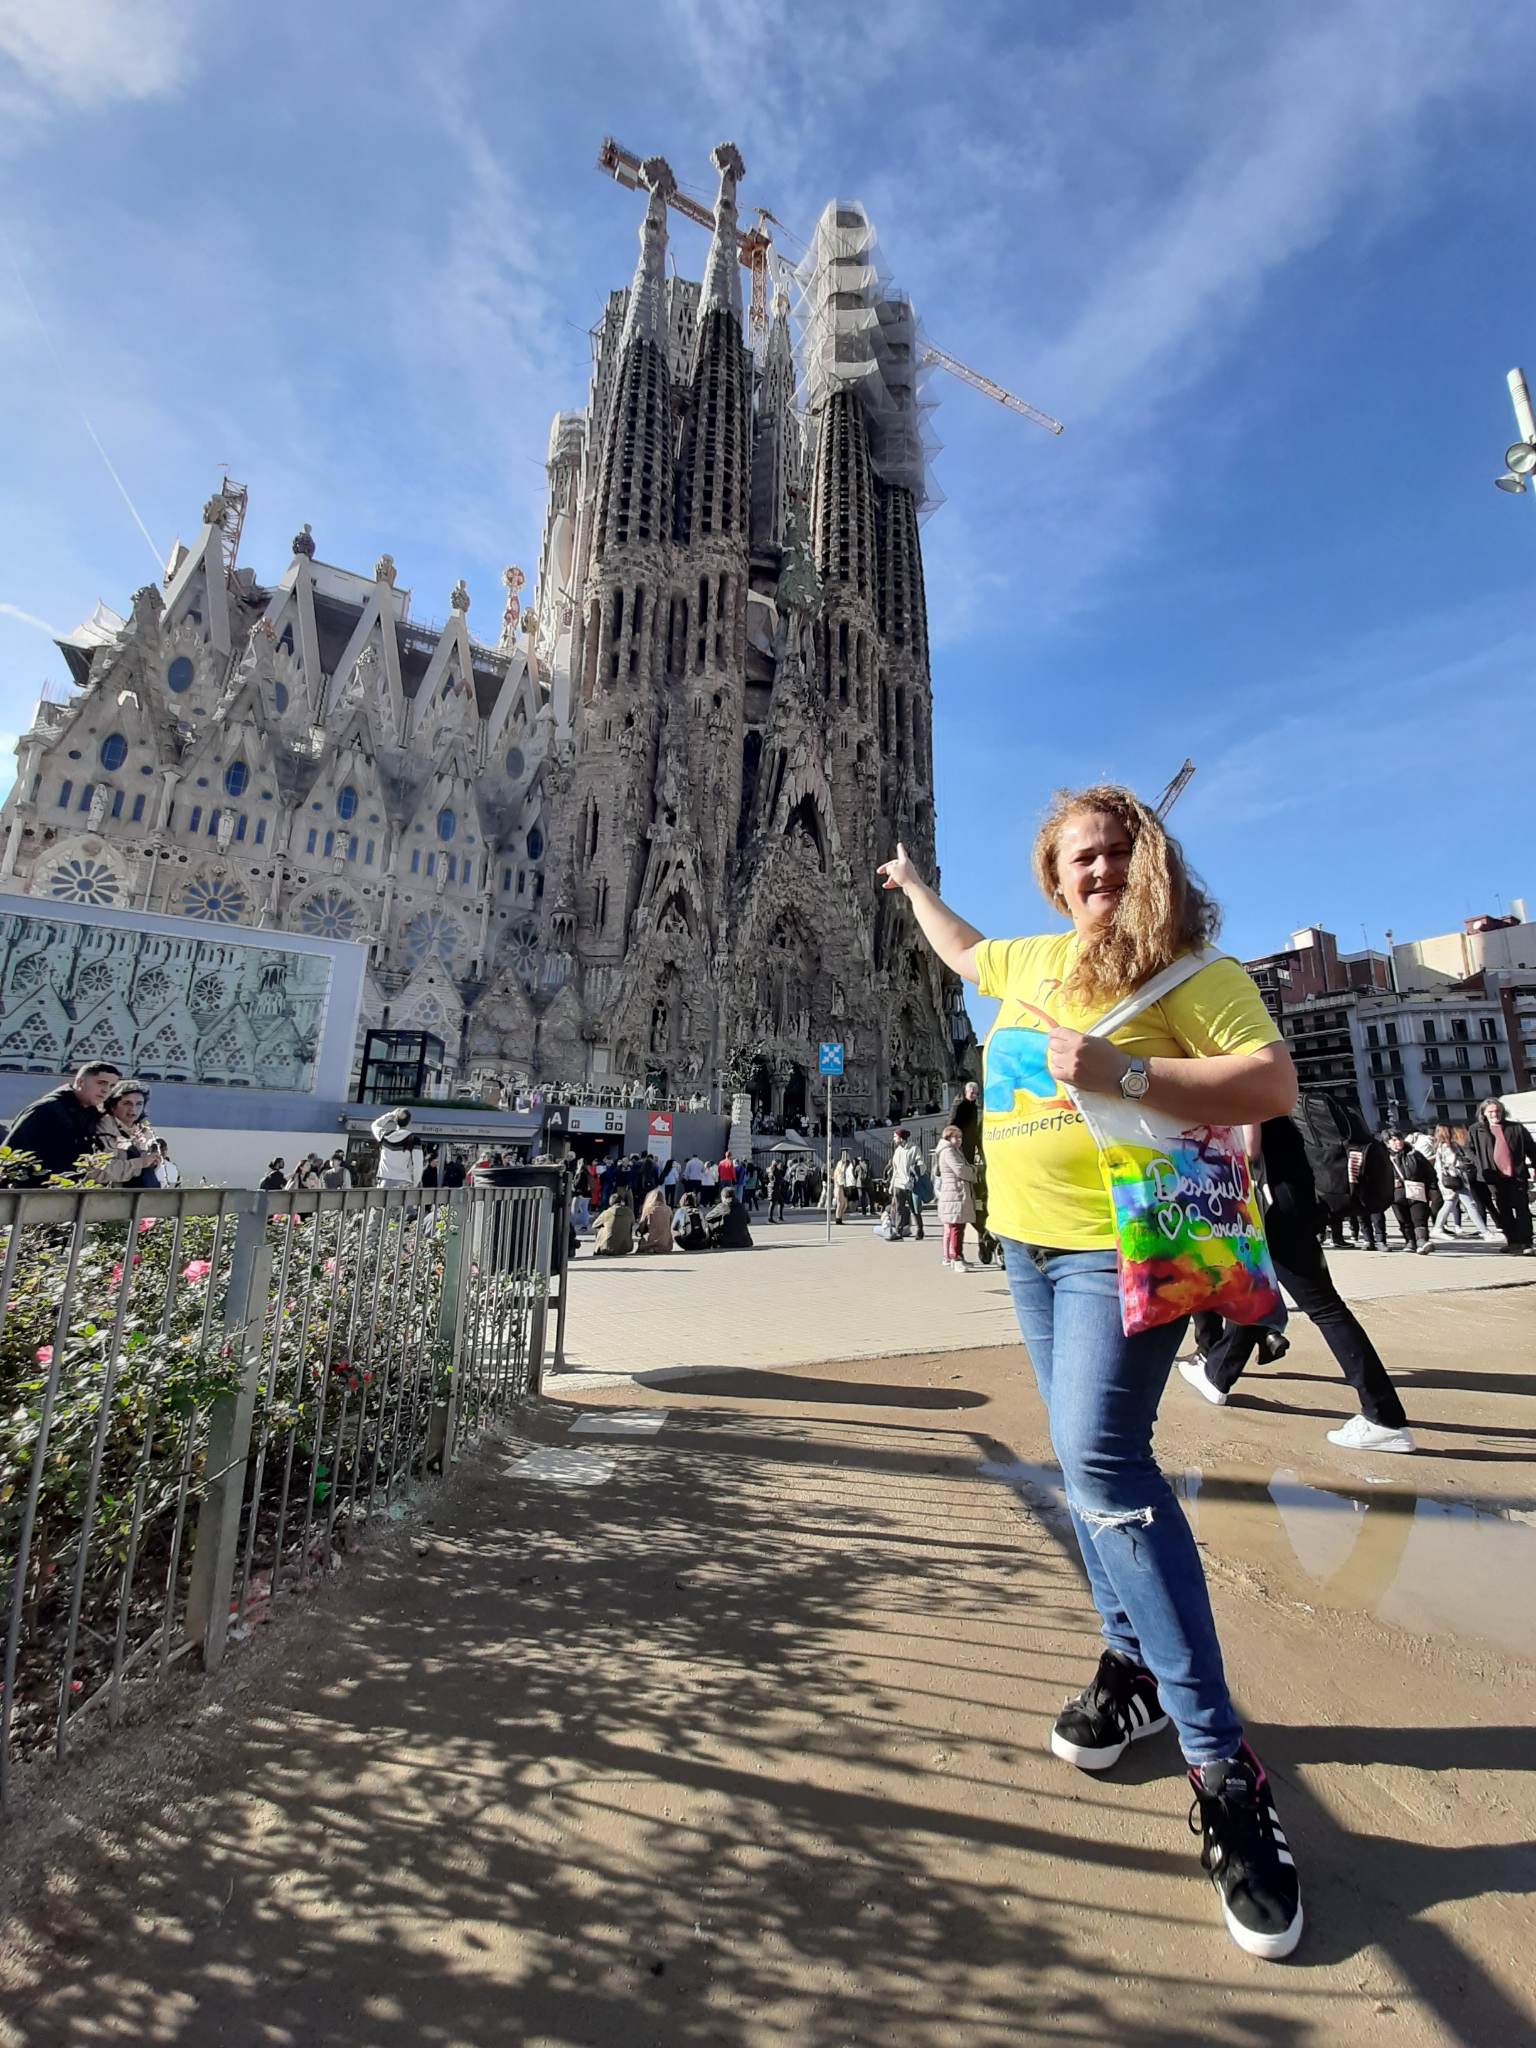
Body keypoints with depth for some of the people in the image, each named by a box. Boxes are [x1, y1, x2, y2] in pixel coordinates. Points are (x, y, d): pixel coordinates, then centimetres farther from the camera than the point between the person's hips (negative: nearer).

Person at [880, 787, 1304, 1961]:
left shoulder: (1187, 964, -5)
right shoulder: (1032, 960, 14)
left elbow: (1274, 1084, -13)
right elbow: (965, 955, 36)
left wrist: (1126, 1072, -24)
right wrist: (914, 886, 49)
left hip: (1123, 1243, -7)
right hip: (1028, 1238, 7)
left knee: (1101, 1456, -16)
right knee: (1090, 1456, 13)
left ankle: (1223, 1765, -1)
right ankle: (1132, 1657, 31)